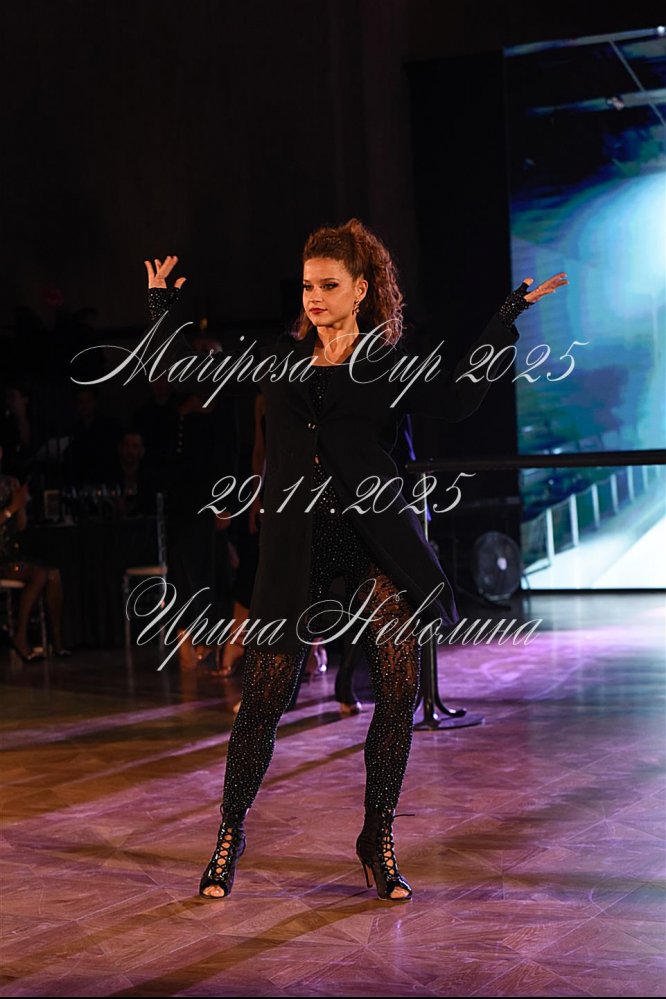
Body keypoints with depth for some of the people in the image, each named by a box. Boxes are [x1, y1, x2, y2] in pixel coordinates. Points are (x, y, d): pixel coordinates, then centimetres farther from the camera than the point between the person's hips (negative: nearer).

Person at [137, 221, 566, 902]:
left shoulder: (390, 365, 7)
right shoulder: (279, 357, 13)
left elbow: (459, 398, -9)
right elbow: (195, 374, 20)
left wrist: (507, 321, -5)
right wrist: (163, 308, 24)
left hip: (375, 539, 0)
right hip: (295, 542, 1)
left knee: (400, 686, -6)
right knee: (265, 693, -2)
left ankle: (378, 839, 10)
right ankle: (230, 832, 15)